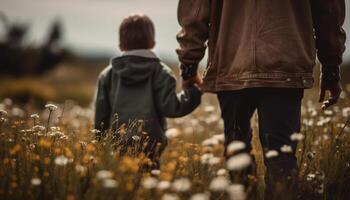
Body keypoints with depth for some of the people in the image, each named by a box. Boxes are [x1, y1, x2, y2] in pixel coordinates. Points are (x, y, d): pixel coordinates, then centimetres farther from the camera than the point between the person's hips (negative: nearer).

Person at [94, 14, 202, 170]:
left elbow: (101, 115, 11)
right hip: (150, 145, -2)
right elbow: (170, 107, -7)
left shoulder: (107, 75, 12)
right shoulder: (161, 72, 4)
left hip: (116, 146, 2)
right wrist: (193, 91, 4)